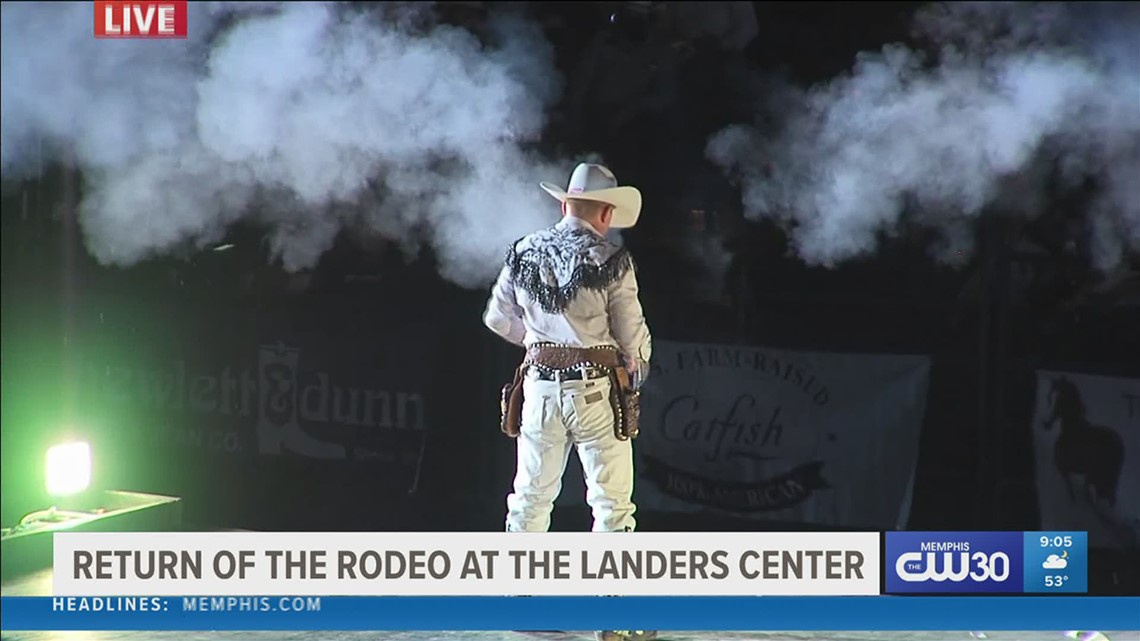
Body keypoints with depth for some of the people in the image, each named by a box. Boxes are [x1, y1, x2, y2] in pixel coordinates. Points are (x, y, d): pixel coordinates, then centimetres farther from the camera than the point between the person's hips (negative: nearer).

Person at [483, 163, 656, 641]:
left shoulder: (524, 254, 4)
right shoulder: (611, 261, -9)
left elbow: (498, 319, 13)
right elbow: (633, 336, -6)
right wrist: (636, 369, 14)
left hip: (541, 386, 4)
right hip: (596, 389, -4)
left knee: (532, 496, 14)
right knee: (611, 502, 1)